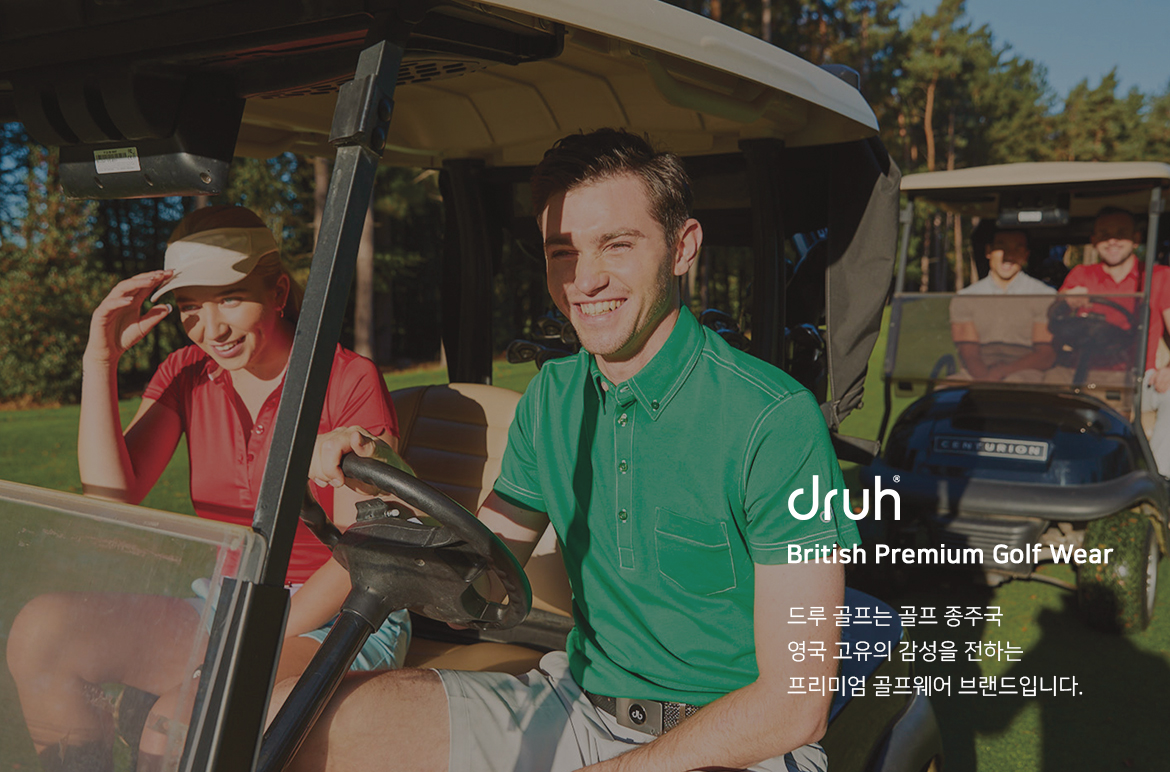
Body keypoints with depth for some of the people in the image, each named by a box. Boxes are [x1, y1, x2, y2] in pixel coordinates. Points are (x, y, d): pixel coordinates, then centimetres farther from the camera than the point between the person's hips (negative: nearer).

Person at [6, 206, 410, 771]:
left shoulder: (351, 381, -11)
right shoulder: (185, 375, 6)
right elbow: (111, 502, -5)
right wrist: (100, 361, -10)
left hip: (335, 617, -5)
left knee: (178, 725, -30)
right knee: (40, 630, -16)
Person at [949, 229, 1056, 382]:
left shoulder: (1045, 295, 9)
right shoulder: (965, 298, 13)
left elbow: (1046, 356, 2)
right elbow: (969, 354, 2)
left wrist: (1003, 371, -15)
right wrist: (985, 378, -21)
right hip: (974, 378, 2)